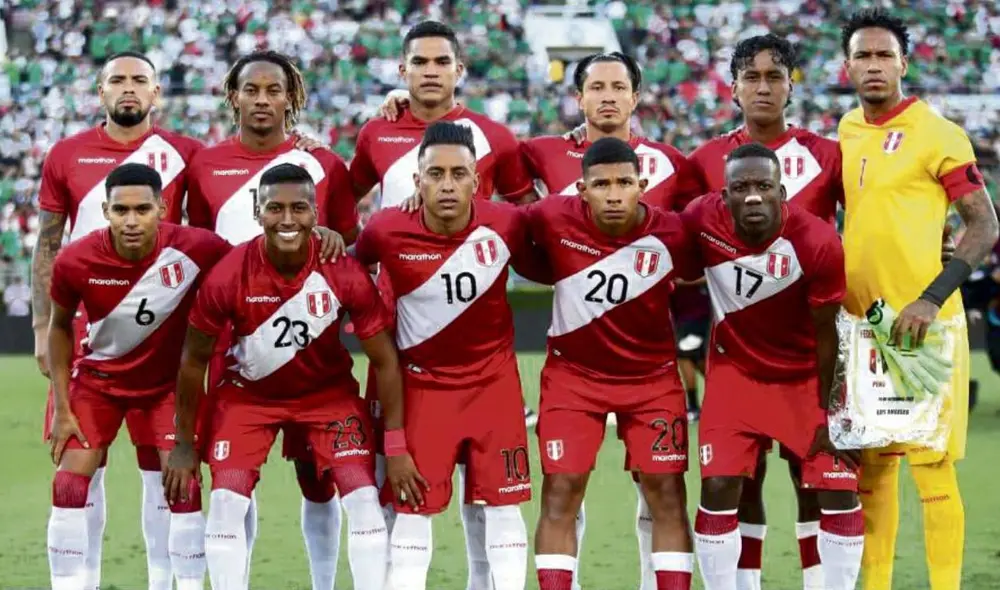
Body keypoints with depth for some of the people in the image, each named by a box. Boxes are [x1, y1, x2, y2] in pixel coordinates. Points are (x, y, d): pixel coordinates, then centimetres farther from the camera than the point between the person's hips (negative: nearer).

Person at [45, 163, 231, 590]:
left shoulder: (196, 249, -27)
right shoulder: (74, 262, -22)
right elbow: (60, 327, -3)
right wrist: (62, 408, -2)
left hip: (168, 382, -1)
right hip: (97, 378, 1)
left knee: (183, 487, -8)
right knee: (69, 487, -6)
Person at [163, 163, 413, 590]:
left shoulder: (345, 275, -25)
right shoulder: (227, 276, -26)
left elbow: (384, 361, -12)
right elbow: (194, 361, -10)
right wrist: (184, 446, -4)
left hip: (328, 391, 0)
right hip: (249, 393, 0)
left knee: (363, 499, -12)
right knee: (226, 502, -12)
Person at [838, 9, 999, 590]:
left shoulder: (937, 134, -9)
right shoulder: (846, 133, 10)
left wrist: (932, 299, -20)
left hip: (922, 323, -6)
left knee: (932, 464, -6)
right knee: (871, 463, 10)